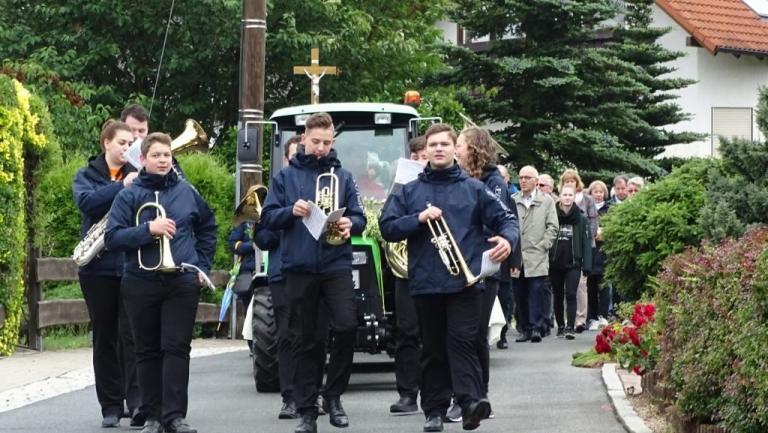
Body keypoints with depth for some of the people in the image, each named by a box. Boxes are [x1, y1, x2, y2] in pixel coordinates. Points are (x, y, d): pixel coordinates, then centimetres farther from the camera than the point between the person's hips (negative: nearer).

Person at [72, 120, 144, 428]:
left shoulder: (138, 177, 10)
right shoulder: (87, 176, 7)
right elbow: (86, 201, -13)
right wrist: (121, 186, -21)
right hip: (99, 266, 0)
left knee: (132, 334, -9)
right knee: (105, 336, 5)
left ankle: (137, 399, -14)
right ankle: (110, 405, 10)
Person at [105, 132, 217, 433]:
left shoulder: (186, 192, 7)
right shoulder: (129, 196, 0)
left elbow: (208, 227, 22)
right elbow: (112, 238, -8)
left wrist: (203, 265, 13)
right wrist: (148, 229, -19)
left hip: (182, 282, 1)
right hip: (141, 284, -1)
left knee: (177, 348, -6)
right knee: (148, 351, 6)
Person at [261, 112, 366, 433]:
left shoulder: (342, 176, 11)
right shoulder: (286, 176, 8)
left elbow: (359, 217, 7)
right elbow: (268, 218, 3)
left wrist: (350, 224, -15)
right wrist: (291, 211, -15)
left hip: (336, 264, 0)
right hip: (299, 267, 0)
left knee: (347, 325, -16)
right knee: (302, 340, 3)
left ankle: (333, 395, 3)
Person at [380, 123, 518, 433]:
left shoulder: (474, 189, 9)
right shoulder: (409, 192, 12)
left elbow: (504, 219, 8)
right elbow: (387, 228, 5)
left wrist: (508, 239, -14)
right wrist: (419, 219, -11)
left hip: (464, 282, -2)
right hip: (426, 283, 2)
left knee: (462, 342, -13)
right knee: (433, 348, 7)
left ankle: (470, 401, -24)